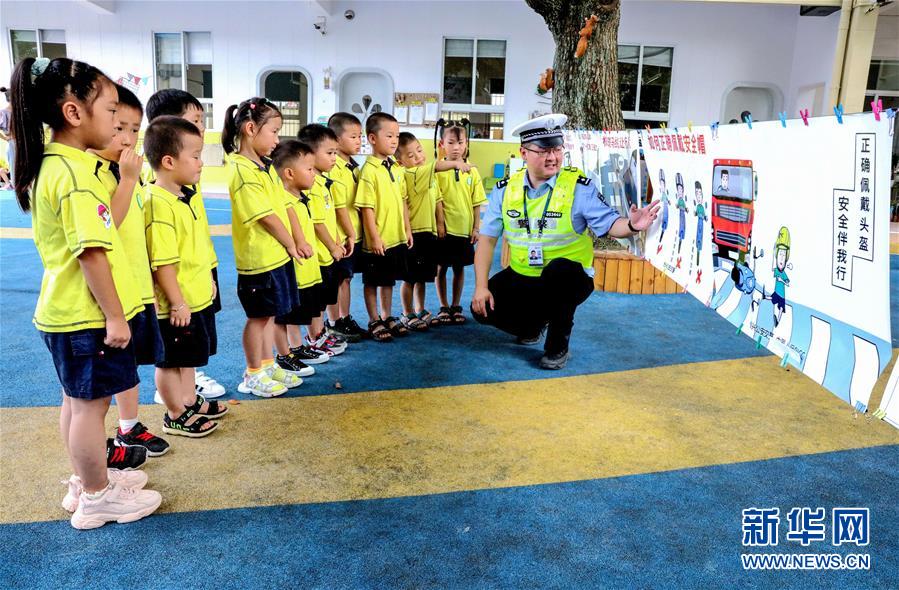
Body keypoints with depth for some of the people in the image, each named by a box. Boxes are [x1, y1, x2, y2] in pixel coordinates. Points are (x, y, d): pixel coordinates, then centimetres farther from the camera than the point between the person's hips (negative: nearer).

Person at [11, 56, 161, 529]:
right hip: (88, 316, -10)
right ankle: (97, 498, 22)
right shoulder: (75, 175, -22)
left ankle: (87, 481, 38)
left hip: (65, 312, 10)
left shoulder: (49, 165, 9)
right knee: (90, 404, 5)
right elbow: (92, 254, -25)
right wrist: (114, 316, -21)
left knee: (78, 401, 20)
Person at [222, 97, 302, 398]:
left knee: (269, 314, 17)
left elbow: (284, 206, 9)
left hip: (278, 255, 9)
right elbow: (267, 217, -20)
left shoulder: (266, 166, 10)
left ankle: (269, 366, 30)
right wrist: (291, 245, -8)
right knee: (258, 317, 4)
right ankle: (253, 375, 19)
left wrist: (296, 243, 3)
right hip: (259, 258, -9)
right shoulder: (243, 172, -19)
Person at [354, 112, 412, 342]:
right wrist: (375, 237, -18)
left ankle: (387, 317, 31)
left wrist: (407, 229, 12)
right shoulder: (368, 170, -14)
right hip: (377, 241, -7)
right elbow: (366, 207, -16)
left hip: (397, 237, 7)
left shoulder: (397, 168, 7)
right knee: (372, 282, 8)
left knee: (389, 279, 18)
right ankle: (374, 321, 21)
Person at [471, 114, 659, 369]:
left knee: (559, 269, -37)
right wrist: (481, 287, -11)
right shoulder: (505, 189, -2)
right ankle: (533, 323, 20)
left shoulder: (579, 186, -11)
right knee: (483, 308, -15)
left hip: (568, 279, -3)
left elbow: (609, 224, -13)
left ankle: (558, 345, -12)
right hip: (521, 278, 4)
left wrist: (631, 226, -37)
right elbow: (487, 238, -2)